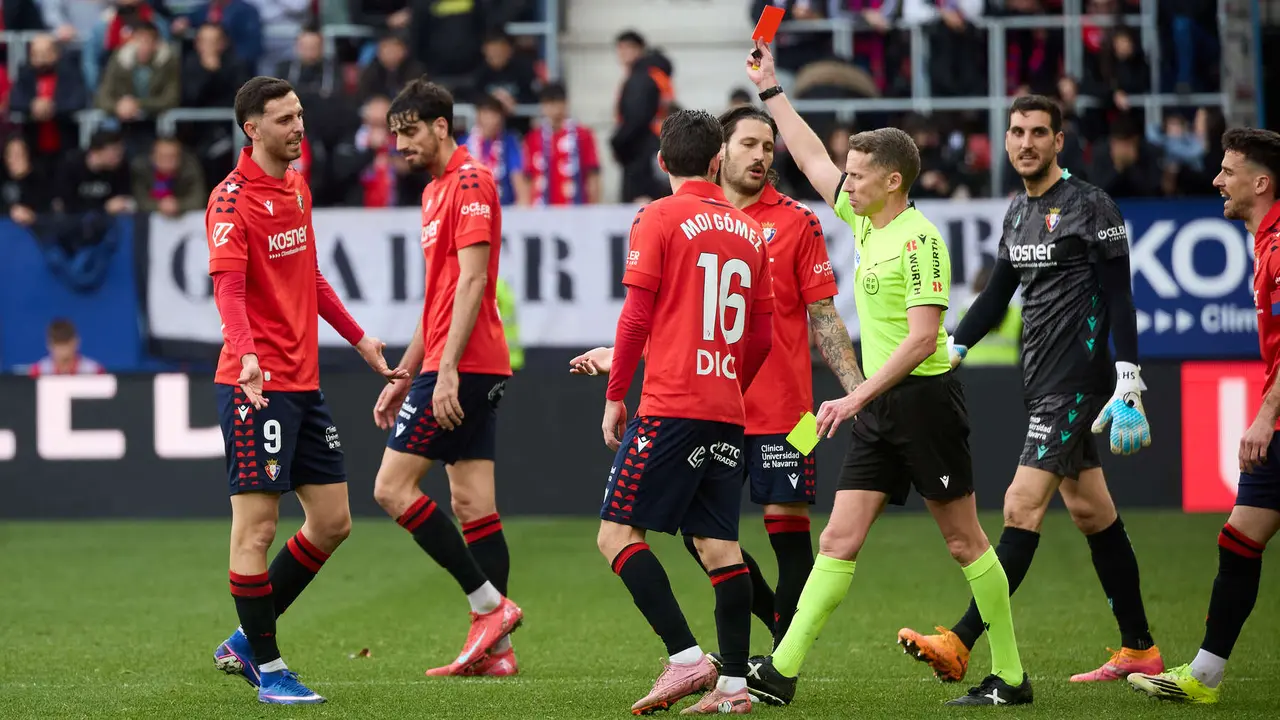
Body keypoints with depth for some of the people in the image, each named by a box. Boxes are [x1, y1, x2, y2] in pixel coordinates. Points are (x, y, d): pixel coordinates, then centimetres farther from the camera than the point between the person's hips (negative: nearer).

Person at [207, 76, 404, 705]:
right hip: (255, 386, -9)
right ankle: (266, 666, 1)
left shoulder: (297, 189, 14)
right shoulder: (232, 201, -12)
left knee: (332, 522, 10)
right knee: (257, 525, -6)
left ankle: (247, 641, 21)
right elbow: (228, 288, -23)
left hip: (303, 382, 9)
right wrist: (246, 355, -38)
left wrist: (357, 338, 29)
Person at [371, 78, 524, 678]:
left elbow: (472, 281, -18)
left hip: (462, 366, -10)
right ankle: (495, 648, 5)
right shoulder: (437, 190, 20)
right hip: (480, 371, 10)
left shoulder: (471, 182, -10)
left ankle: (490, 603, -10)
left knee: (393, 488, -10)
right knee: (472, 503, 6)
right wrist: (405, 375, 24)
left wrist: (447, 370, -23)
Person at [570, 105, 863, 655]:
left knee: (787, 525, -4)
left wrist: (857, 389, -7)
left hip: (780, 411, -3)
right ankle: (777, 617, 21)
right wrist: (618, 354, 6)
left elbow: (823, 318, 1)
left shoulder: (796, 222, 1)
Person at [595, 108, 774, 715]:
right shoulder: (750, 230, 12)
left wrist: (614, 396, 0)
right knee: (720, 545, 7)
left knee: (618, 534, -3)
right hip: (728, 413, 6)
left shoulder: (659, 218, -3)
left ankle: (687, 658, -13)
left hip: (670, 408, -6)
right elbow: (762, 336, 14)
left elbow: (637, 316, -8)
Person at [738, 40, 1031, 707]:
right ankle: (780, 672, -4)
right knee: (839, 539, 1)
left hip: (923, 400, -8)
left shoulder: (919, 239, -15)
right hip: (877, 408, 8)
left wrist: (857, 397, -23)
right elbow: (813, 160, 24)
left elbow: (923, 335, -21)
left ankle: (1011, 677, 9)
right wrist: (770, 90, 27)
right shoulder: (865, 220, 10)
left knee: (964, 542, 0)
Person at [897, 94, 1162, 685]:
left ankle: (960, 645, -23)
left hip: (1076, 380, -9)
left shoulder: (1090, 206, -9)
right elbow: (998, 292, 23)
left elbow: (1119, 299, -12)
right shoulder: (1018, 212, 14)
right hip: (1041, 380, 9)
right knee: (1091, 512, 12)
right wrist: (951, 351, 14)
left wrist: (1128, 387, -17)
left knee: (1022, 506, -15)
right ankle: (1139, 650, 19)